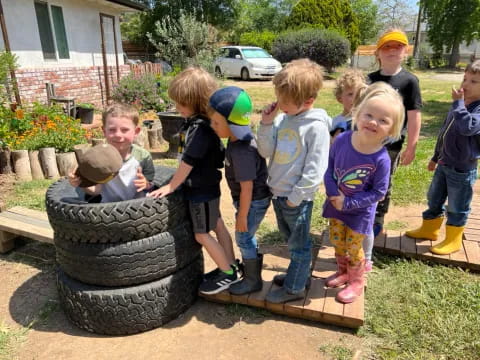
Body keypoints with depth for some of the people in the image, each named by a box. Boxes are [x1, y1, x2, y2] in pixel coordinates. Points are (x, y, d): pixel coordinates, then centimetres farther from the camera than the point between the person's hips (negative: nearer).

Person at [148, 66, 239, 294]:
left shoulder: (200, 128, -27)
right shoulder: (194, 122, 2)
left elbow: (187, 162, -25)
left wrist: (170, 187, -14)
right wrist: (175, 183, 14)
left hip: (202, 189, -9)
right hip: (207, 185, 9)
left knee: (202, 234, 3)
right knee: (217, 226, 17)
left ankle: (228, 273, 18)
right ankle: (230, 267, 31)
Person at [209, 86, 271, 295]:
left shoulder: (241, 151, -33)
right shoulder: (241, 138, -4)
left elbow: (247, 187, -27)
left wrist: (242, 215, -17)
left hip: (253, 202, -9)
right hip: (254, 199, 9)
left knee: (243, 238, 8)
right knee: (246, 237, 25)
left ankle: (253, 280, 27)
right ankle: (251, 266, 48)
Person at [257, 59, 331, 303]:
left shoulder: (316, 127, -19)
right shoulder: (282, 119, -1)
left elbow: (315, 170, -19)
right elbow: (265, 152, -3)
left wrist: (295, 197, -16)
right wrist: (266, 123, -14)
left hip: (297, 198, -7)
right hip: (277, 191, 7)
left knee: (299, 244, 12)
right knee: (290, 238, 25)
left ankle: (294, 287, 30)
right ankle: (297, 273, 46)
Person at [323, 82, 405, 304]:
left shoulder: (381, 159, -26)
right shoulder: (342, 139, -17)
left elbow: (378, 192, -17)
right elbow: (329, 166, -5)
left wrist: (348, 203, -21)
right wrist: (333, 193, -17)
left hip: (360, 212, -4)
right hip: (335, 204, 4)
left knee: (353, 249, 14)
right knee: (337, 243, 22)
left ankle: (356, 282, 41)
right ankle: (342, 272, 49)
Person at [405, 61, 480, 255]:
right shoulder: (460, 106, 7)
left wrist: (458, 102, -30)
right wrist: (436, 157, 22)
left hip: (462, 169, -7)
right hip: (444, 164, 8)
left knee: (457, 207, 8)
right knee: (434, 199, 19)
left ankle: (453, 240, 25)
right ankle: (429, 229, 37)